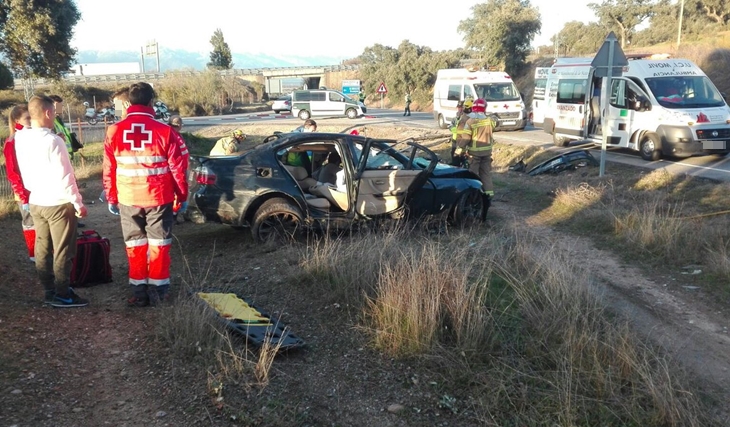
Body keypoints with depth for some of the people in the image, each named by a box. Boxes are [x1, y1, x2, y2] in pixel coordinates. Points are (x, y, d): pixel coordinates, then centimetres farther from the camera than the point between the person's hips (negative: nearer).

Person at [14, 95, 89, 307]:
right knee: (63, 251, 2)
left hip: (35, 202, 8)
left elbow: (24, 172, 11)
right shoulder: (52, 140, -22)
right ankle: (63, 295, 8)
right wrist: (78, 202, -12)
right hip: (58, 203, -8)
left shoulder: (20, 139, 1)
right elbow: (63, 177, -20)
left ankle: (49, 291, 25)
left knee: (42, 249, 14)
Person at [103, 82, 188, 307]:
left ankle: (139, 291, 16)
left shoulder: (114, 131, -3)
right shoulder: (164, 131, -9)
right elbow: (177, 168, -4)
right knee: (158, 244, 10)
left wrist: (111, 198, 13)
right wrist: (182, 196, 7)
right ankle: (158, 288, 14)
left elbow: (109, 170, 2)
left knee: (135, 244, 12)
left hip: (128, 199, 2)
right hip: (159, 198, -2)